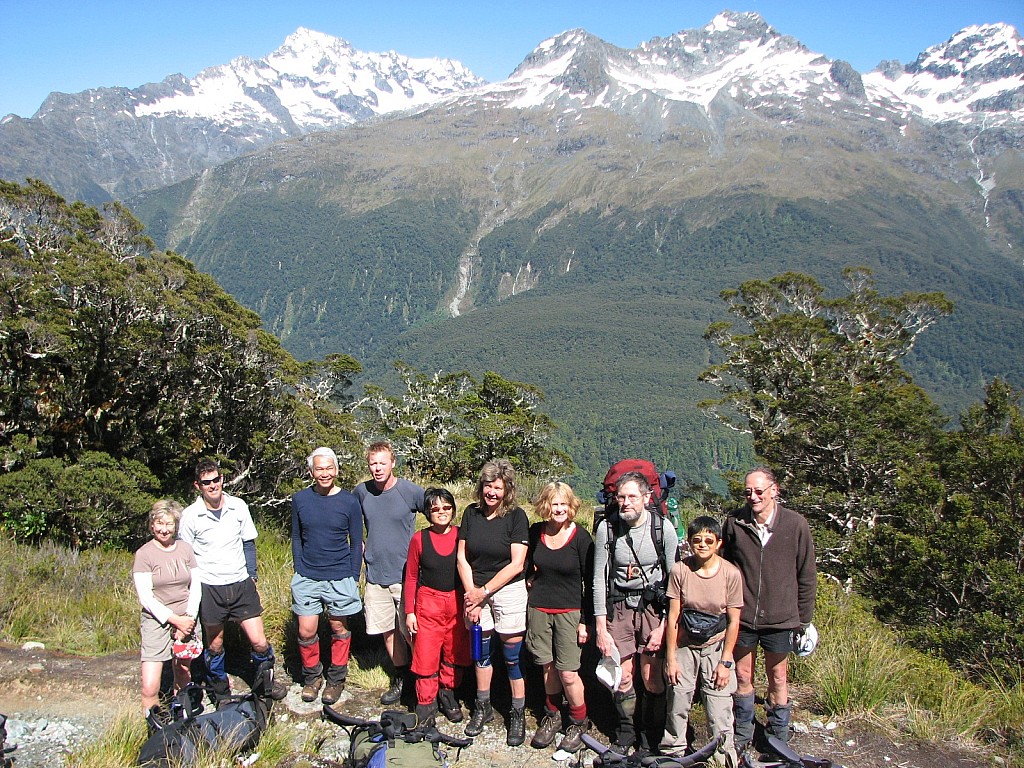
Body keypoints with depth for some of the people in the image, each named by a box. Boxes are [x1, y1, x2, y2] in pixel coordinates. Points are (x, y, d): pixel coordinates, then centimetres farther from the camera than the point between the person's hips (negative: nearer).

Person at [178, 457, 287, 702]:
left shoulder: (238, 507, -1)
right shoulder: (190, 515, -7)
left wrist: (252, 576, 8)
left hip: (241, 585, 1)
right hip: (209, 589, -1)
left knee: (259, 642, 0)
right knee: (214, 647, 11)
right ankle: (220, 694, 32)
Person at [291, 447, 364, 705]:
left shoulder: (349, 502, -6)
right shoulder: (300, 500, 0)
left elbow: (356, 543, 0)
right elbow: (296, 538, 8)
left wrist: (353, 577, -3)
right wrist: (299, 570, 2)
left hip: (340, 579, -1)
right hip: (307, 578, 1)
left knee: (339, 629, 10)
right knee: (306, 632, 3)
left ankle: (336, 678, 27)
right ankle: (312, 676, 25)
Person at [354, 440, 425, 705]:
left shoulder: (411, 491, -12)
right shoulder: (361, 492, -1)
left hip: (406, 574, -4)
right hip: (375, 573, 4)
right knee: (388, 630, 13)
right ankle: (401, 676, 31)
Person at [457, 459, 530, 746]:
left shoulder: (516, 516, -9)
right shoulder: (471, 513, 1)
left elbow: (516, 564, -12)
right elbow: (462, 558, 3)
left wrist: (484, 591, -11)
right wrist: (471, 594, -6)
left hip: (508, 591, -3)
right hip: (476, 591, 4)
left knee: (512, 655, 2)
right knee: (481, 651, 14)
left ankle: (518, 714, 17)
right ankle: (483, 707, 31)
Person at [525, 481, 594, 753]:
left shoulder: (581, 537, -10)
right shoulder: (535, 532, 0)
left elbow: (590, 583, -6)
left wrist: (585, 621, -7)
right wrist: (530, 578, 3)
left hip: (569, 611, -3)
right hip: (538, 609, 4)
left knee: (568, 673, -5)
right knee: (548, 666, 11)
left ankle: (579, 722, 17)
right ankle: (552, 716, 31)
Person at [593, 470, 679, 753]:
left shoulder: (663, 528, -8)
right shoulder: (606, 528, -5)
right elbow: (599, 579, -1)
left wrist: (665, 626, -10)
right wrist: (601, 627, -4)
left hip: (653, 606, -1)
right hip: (618, 607, 1)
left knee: (652, 679, -2)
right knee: (621, 677, 1)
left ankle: (652, 738, 19)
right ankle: (625, 731, 25)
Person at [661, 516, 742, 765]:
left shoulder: (731, 573, -11)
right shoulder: (679, 570, -10)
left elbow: (733, 621, -5)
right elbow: (673, 617, -6)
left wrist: (725, 662, -6)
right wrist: (671, 658, -5)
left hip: (716, 647, -1)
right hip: (684, 646, 1)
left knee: (719, 712, -4)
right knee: (677, 705, 5)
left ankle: (725, 757, 16)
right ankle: (672, 753, 26)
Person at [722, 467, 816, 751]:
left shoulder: (796, 524, -8)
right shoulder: (735, 523, -6)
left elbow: (806, 576, 0)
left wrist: (804, 619, 3)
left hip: (780, 619, -1)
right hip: (741, 617, 1)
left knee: (778, 678, 13)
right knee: (742, 676, 13)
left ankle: (779, 736, 31)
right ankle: (742, 734, 31)